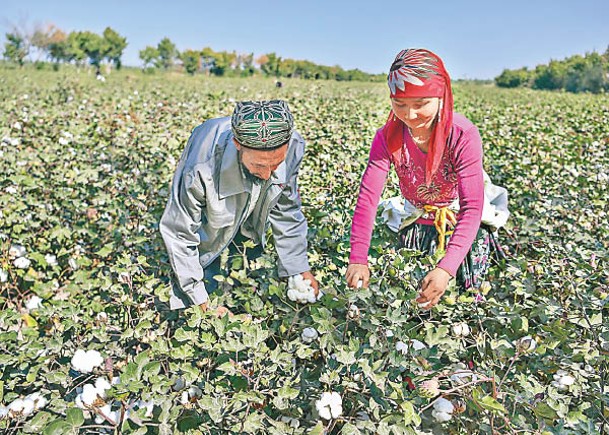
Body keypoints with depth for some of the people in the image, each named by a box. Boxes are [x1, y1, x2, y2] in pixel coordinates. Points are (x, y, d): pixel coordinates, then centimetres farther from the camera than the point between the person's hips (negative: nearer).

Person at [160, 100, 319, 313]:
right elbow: (179, 233, -27)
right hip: (207, 231, -3)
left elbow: (286, 211, -10)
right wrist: (202, 302, -21)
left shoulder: (293, 147, -30)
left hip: (250, 233, 4)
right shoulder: (202, 167, -43)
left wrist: (298, 268, -7)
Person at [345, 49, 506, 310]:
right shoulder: (388, 138, -22)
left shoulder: (464, 135, -30)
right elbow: (367, 197, -27)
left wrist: (446, 269, -47)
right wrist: (358, 259, -38)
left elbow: (472, 207, -34)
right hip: (417, 223, 2)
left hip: (463, 224, -2)